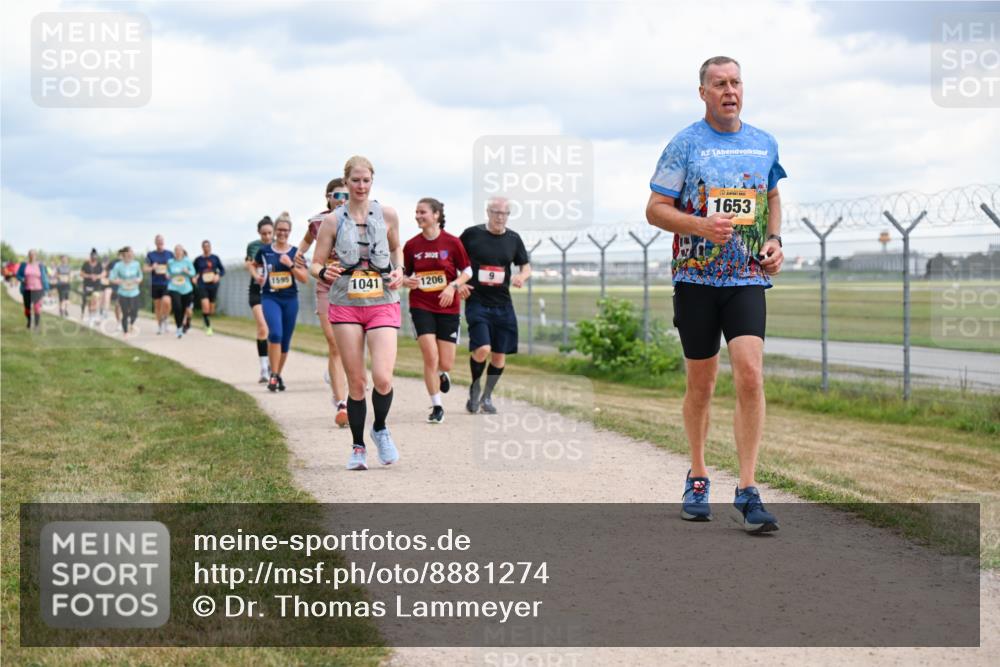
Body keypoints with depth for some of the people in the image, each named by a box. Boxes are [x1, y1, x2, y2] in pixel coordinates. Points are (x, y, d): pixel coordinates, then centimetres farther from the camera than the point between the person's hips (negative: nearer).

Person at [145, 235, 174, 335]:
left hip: (167, 283, -1)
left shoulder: (169, 254, 4)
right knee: (157, 305, 7)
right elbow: (145, 269, 4)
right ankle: (159, 325, 22)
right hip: (155, 284, 1)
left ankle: (164, 319, 3)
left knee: (166, 302, -22)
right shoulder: (150, 254, 5)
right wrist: (152, 268, -17)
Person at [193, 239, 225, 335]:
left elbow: (222, 270, 7)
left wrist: (218, 276, -12)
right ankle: (208, 327, -5)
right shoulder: (198, 259, 1)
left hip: (213, 285, 2)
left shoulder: (215, 258, 3)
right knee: (205, 307, -18)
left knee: (211, 309, 9)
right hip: (202, 285, -2)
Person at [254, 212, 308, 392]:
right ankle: (273, 375, -16)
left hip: (290, 299, 2)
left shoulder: (295, 252, 1)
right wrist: (258, 276, 0)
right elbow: (254, 265, 19)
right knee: (275, 333, -23)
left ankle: (278, 375, 26)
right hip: (270, 297, -2)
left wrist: (291, 265, -15)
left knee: (286, 340, 8)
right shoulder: (264, 251, 0)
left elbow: (305, 278, -3)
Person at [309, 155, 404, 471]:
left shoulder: (387, 214, 3)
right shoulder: (332, 221, 1)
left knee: (383, 378, -15)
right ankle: (358, 447, 17)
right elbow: (315, 264, 4)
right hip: (345, 305, 0)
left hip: (383, 304, 0)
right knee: (355, 382, 0)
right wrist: (324, 272, -18)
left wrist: (399, 270, 1)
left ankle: (380, 430, 14)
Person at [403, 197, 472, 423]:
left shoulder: (452, 242, -5)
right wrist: (407, 282, -13)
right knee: (430, 358, -12)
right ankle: (437, 407, 3)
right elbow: (405, 274, 10)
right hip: (421, 307, 0)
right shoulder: (411, 245, -1)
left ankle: (442, 375, 40)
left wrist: (453, 286, -14)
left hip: (448, 307, 0)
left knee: (446, 363, 1)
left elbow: (467, 271, 3)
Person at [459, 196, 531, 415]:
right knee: (482, 349, -19)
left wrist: (522, 276, -9)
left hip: (503, 305, 4)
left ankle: (487, 397, 24)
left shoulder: (513, 238, 6)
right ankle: (475, 387, 8)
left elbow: (526, 267, 14)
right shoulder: (472, 234, -2)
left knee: (499, 355, 5)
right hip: (477, 301, -4)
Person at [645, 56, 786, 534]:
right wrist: (702, 226, -19)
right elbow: (655, 209, -3)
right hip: (696, 278, -2)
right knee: (701, 382, 7)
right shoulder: (685, 144, -2)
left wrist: (774, 240, 7)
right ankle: (697, 479, 25)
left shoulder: (765, 145, 9)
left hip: (747, 279, 2)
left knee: (750, 373, -14)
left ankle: (747, 490, -10)